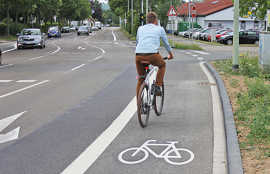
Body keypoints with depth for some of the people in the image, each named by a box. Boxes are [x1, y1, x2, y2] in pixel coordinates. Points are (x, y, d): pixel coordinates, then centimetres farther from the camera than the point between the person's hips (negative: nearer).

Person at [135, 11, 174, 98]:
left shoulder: (140, 28, 24)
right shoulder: (160, 29, 17)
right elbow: (166, 43, 29)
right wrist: (170, 54, 46)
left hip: (139, 55, 3)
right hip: (152, 55, -3)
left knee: (141, 78, 20)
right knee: (162, 65, 29)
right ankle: (158, 87, 19)